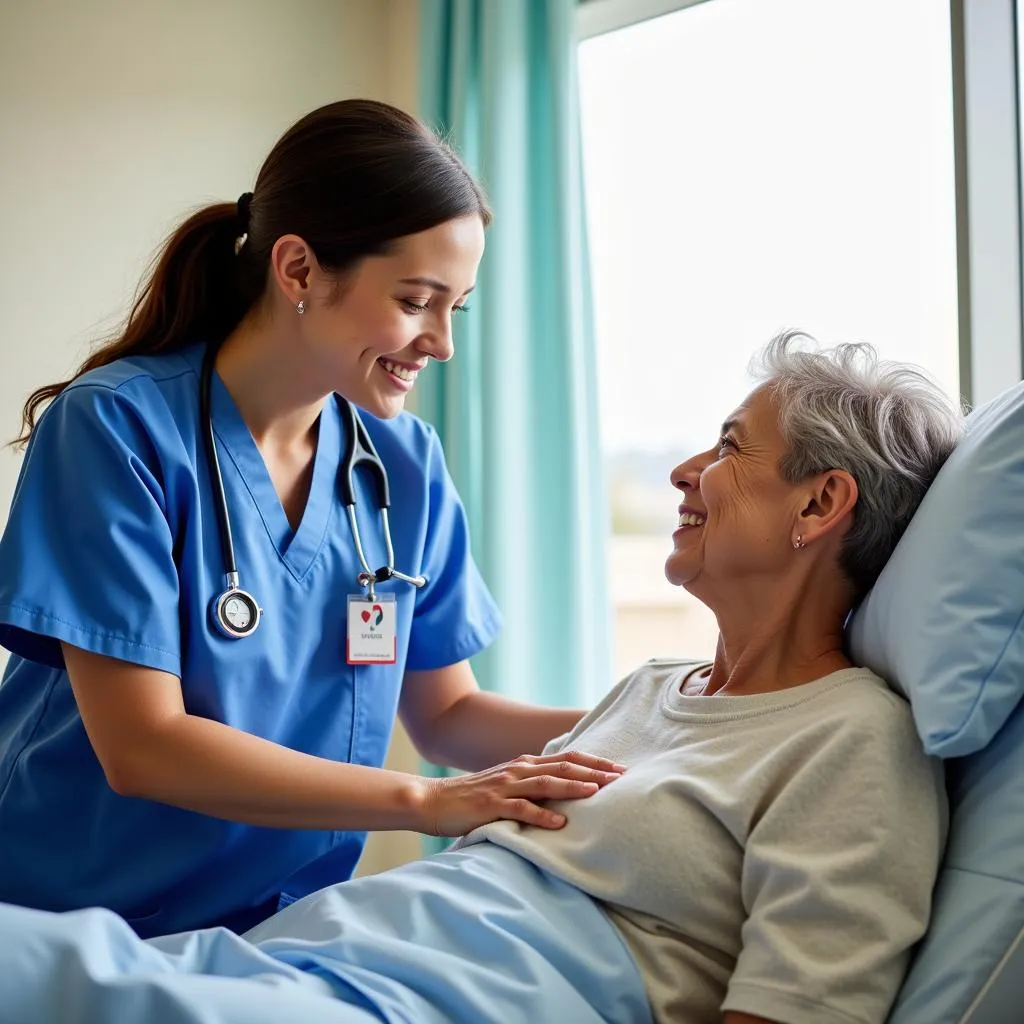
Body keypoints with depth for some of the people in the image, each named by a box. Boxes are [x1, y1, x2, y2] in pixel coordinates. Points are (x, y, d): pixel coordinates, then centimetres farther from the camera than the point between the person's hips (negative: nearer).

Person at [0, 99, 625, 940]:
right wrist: (425, 801, -19)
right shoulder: (116, 426, -11)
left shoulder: (406, 464, 4)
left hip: (283, 930, 4)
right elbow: (141, 745, -15)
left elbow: (446, 713, 11)